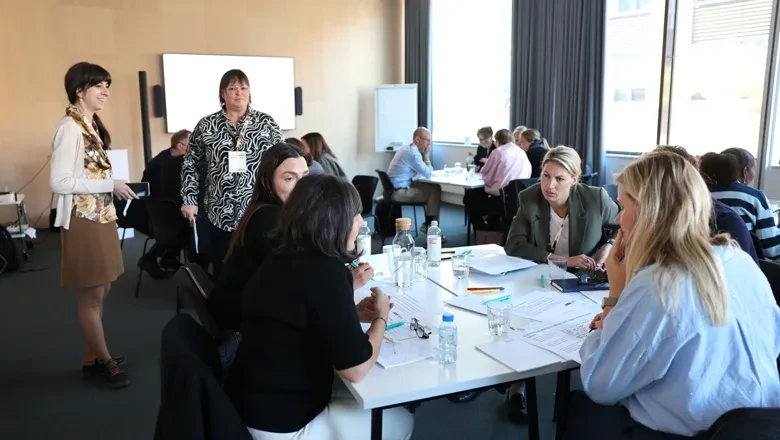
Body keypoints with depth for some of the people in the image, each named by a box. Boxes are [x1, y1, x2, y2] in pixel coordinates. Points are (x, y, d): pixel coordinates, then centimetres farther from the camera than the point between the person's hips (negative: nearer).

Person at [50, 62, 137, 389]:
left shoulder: (91, 125, 12)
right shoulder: (70, 127, -16)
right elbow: (59, 181, -22)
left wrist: (114, 187, 3)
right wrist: (110, 185, -19)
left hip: (100, 216, 9)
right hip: (83, 220, -9)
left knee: (100, 291, 14)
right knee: (92, 294, 2)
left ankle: (92, 358, 26)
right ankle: (104, 361, 15)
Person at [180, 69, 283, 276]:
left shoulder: (267, 123, 4)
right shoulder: (206, 126, 5)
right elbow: (191, 164, 9)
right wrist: (189, 200, 1)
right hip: (221, 213, 1)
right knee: (223, 271, 8)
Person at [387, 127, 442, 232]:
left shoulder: (406, 149, 13)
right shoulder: (413, 153, -19)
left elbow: (423, 171, 21)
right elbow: (428, 174, -15)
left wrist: (424, 155, 6)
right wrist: (426, 155, -5)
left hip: (396, 188, 10)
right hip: (399, 191, -10)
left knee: (433, 187, 11)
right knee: (435, 191, -7)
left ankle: (428, 224, 14)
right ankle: (430, 225, 4)